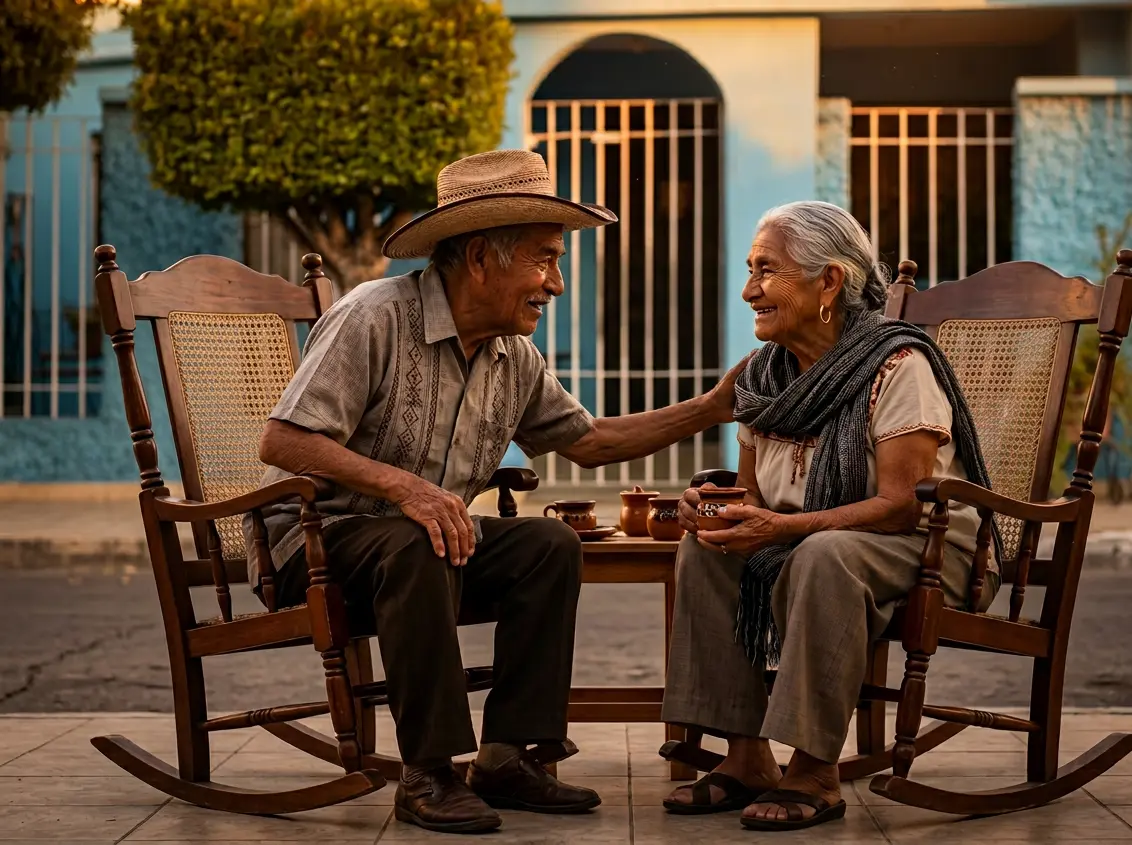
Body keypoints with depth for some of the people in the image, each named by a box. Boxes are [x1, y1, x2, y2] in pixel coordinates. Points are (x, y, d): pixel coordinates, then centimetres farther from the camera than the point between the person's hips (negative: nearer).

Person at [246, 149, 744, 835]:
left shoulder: (516, 359, 6)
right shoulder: (376, 320, -19)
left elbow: (589, 440, 18)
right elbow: (283, 443, -24)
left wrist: (709, 410, 11)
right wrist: (401, 485, -35)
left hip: (436, 538, 7)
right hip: (315, 539, -7)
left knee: (550, 544, -12)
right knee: (417, 546, -36)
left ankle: (506, 757, -10)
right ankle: (429, 775, -28)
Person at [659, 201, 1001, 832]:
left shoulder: (899, 365, -18)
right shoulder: (765, 374, 4)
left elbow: (902, 507, -25)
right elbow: (753, 498, 10)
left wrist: (782, 528, -34)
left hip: (933, 550, -7)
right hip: (811, 542, 8)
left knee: (823, 555, -36)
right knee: (706, 549, -14)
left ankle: (816, 774, -26)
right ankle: (747, 758, -9)